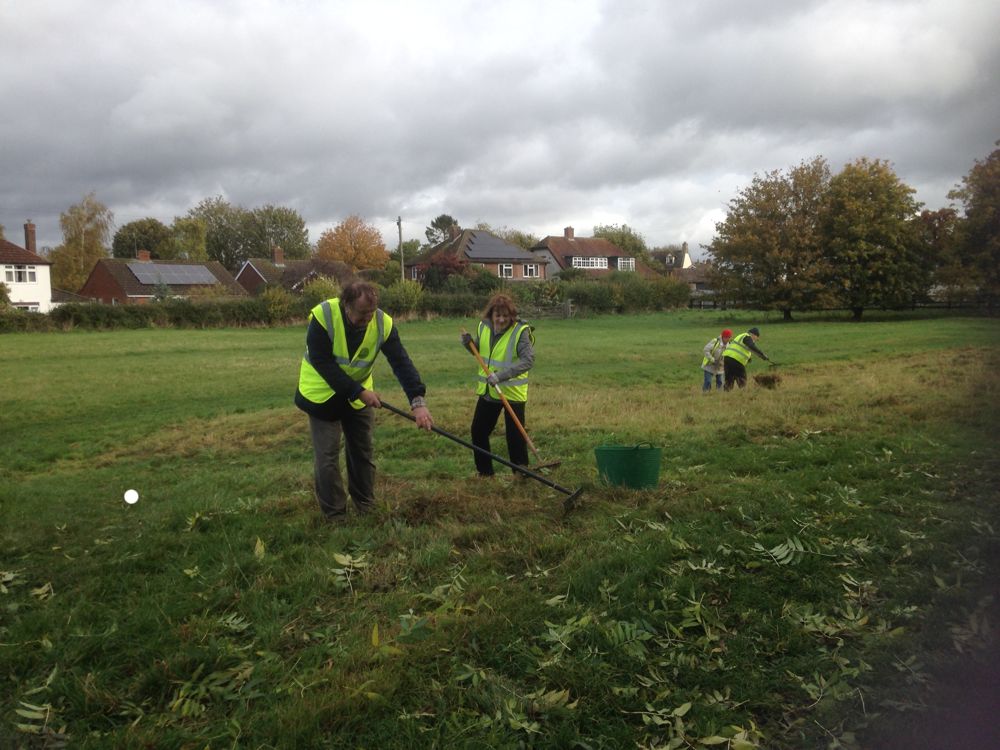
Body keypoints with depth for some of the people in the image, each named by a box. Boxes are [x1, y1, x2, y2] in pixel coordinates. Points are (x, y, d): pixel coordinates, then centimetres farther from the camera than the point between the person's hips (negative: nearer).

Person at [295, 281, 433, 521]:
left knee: (362, 452, 12)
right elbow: (322, 363, -27)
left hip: (359, 394, 3)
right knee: (327, 457, -3)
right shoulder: (322, 316, -29)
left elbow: (401, 362, -23)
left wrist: (418, 401, -35)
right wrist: (358, 391, -28)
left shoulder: (383, 323, -21)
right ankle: (334, 515, 10)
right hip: (322, 393, -3)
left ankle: (366, 506, 29)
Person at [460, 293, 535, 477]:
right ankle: (484, 470, 30)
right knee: (478, 431, 13)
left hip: (512, 392, -6)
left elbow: (528, 360, -27)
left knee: (515, 435, -1)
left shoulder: (521, 331, -18)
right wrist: (469, 343, -5)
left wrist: (501, 375, -35)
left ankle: (520, 472, 17)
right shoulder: (483, 326, 0)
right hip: (487, 391, 6)